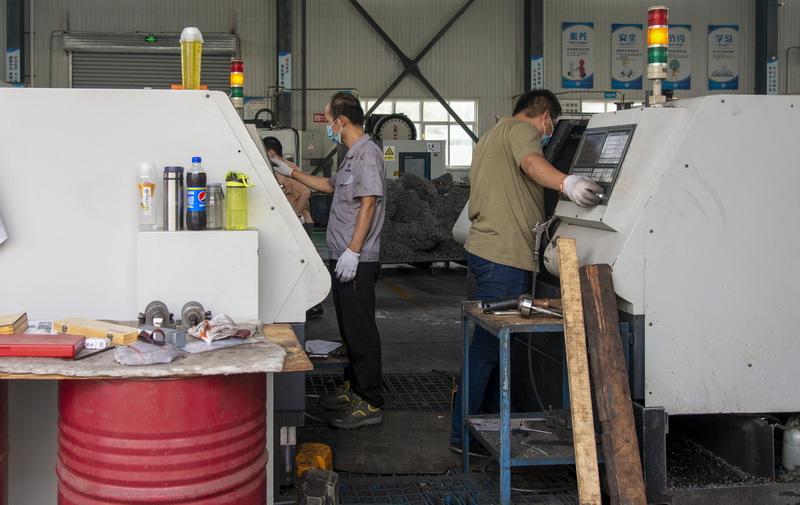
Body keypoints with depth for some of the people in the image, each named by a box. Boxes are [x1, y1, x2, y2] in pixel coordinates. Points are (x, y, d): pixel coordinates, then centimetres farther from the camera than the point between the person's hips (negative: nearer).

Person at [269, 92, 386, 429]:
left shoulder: (367, 153, -13)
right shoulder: (353, 155, 19)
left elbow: (368, 203, -21)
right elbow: (331, 185, 35)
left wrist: (353, 251, -24)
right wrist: (292, 173, 33)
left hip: (357, 261, -10)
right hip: (344, 259, 10)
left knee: (360, 330, -7)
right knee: (349, 328, 18)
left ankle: (370, 404, -2)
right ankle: (353, 388, 29)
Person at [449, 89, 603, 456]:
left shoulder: (494, 134, 28)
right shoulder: (522, 129, -5)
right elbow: (531, 163, -29)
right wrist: (567, 183, -47)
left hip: (485, 250, 11)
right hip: (504, 257, -11)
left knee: (491, 342, 16)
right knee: (489, 345, -8)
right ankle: (464, 434, -4)